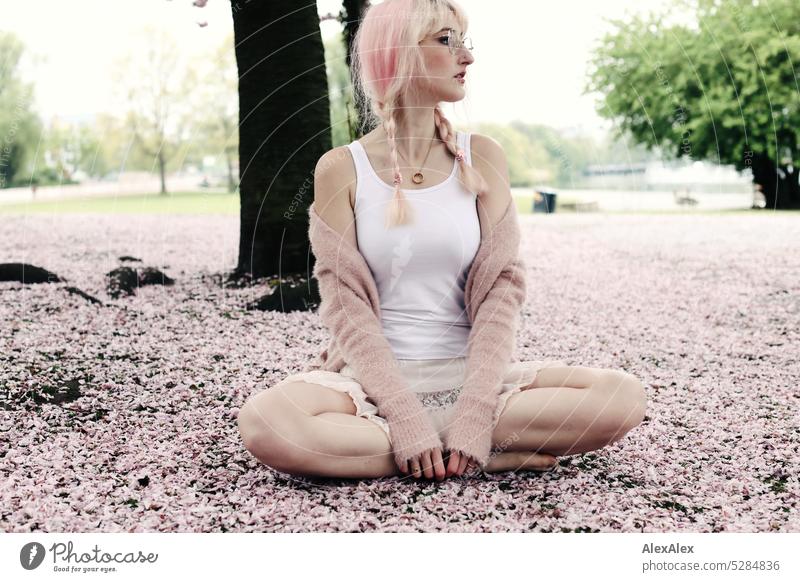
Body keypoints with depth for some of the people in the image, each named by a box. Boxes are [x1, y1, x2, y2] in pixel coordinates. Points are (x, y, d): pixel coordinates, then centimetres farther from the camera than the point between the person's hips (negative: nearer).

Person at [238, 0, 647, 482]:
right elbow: (346, 305, -7)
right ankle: (497, 457, -18)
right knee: (264, 424, -32)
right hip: (373, 379, -1)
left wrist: (475, 413, -16)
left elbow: (500, 287, -4)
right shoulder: (341, 169, -1)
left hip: (469, 374, 1)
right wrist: (404, 419, -19)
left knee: (624, 396, -20)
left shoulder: (481, 157, 4)